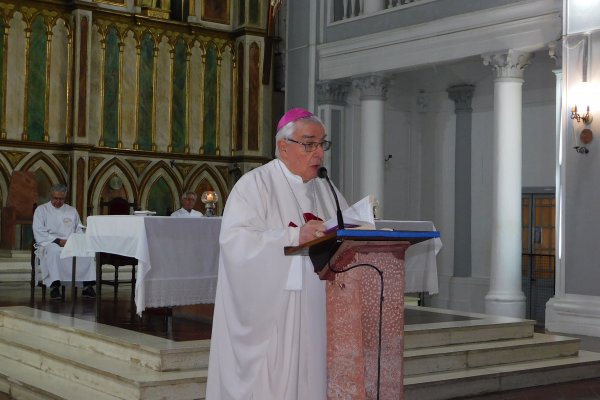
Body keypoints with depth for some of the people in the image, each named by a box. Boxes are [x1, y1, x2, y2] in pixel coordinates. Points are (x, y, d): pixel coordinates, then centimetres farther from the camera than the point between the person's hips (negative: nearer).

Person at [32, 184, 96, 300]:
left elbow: (80, 230, 17)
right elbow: (39, 233, -2)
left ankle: (87, 285, -31)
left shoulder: (72, 211, 22)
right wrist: (57, 241, -15)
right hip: (49, 243, -3)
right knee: (53, 251, -40)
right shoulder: (41, 210, 10)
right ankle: (54, 285, -42)